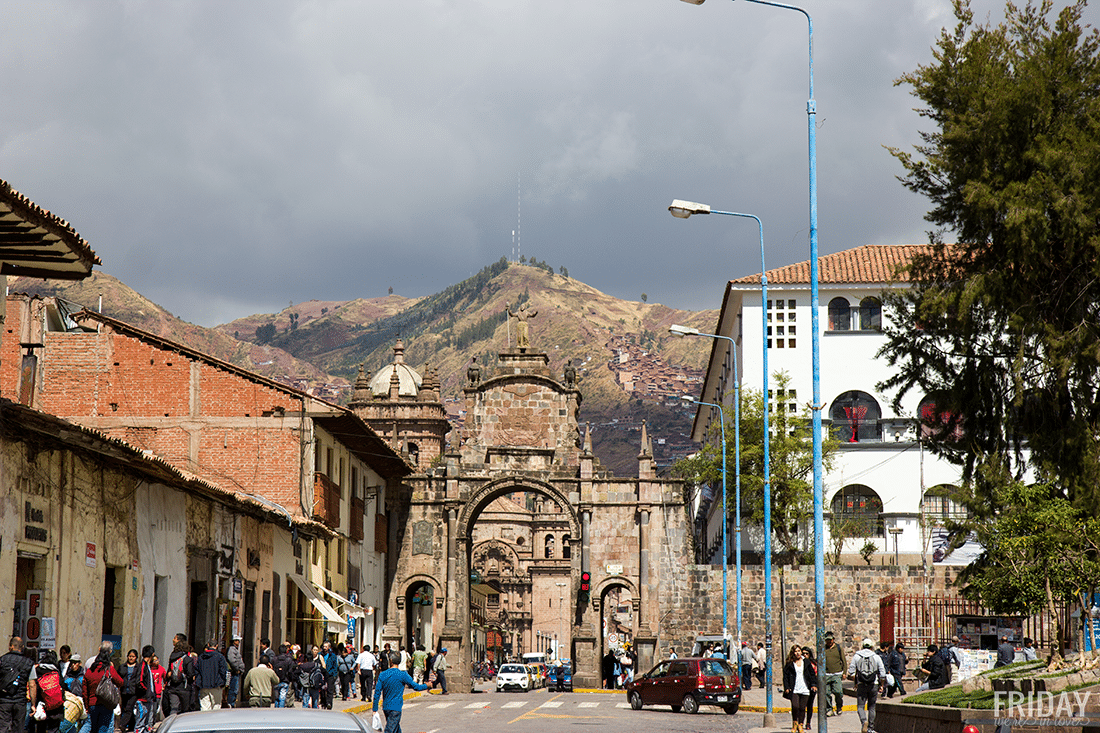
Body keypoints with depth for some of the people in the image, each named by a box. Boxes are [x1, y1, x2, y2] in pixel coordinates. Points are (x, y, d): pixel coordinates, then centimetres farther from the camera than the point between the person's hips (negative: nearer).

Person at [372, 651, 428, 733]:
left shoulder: (382, 675, 3)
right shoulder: (402, 675, -9)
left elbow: (377, 693, 3)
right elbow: (415, 686, -1)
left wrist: (375, 709, 8)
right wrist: (426, 686, 18)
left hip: (385, 707, 5)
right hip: (396, 708, -5)